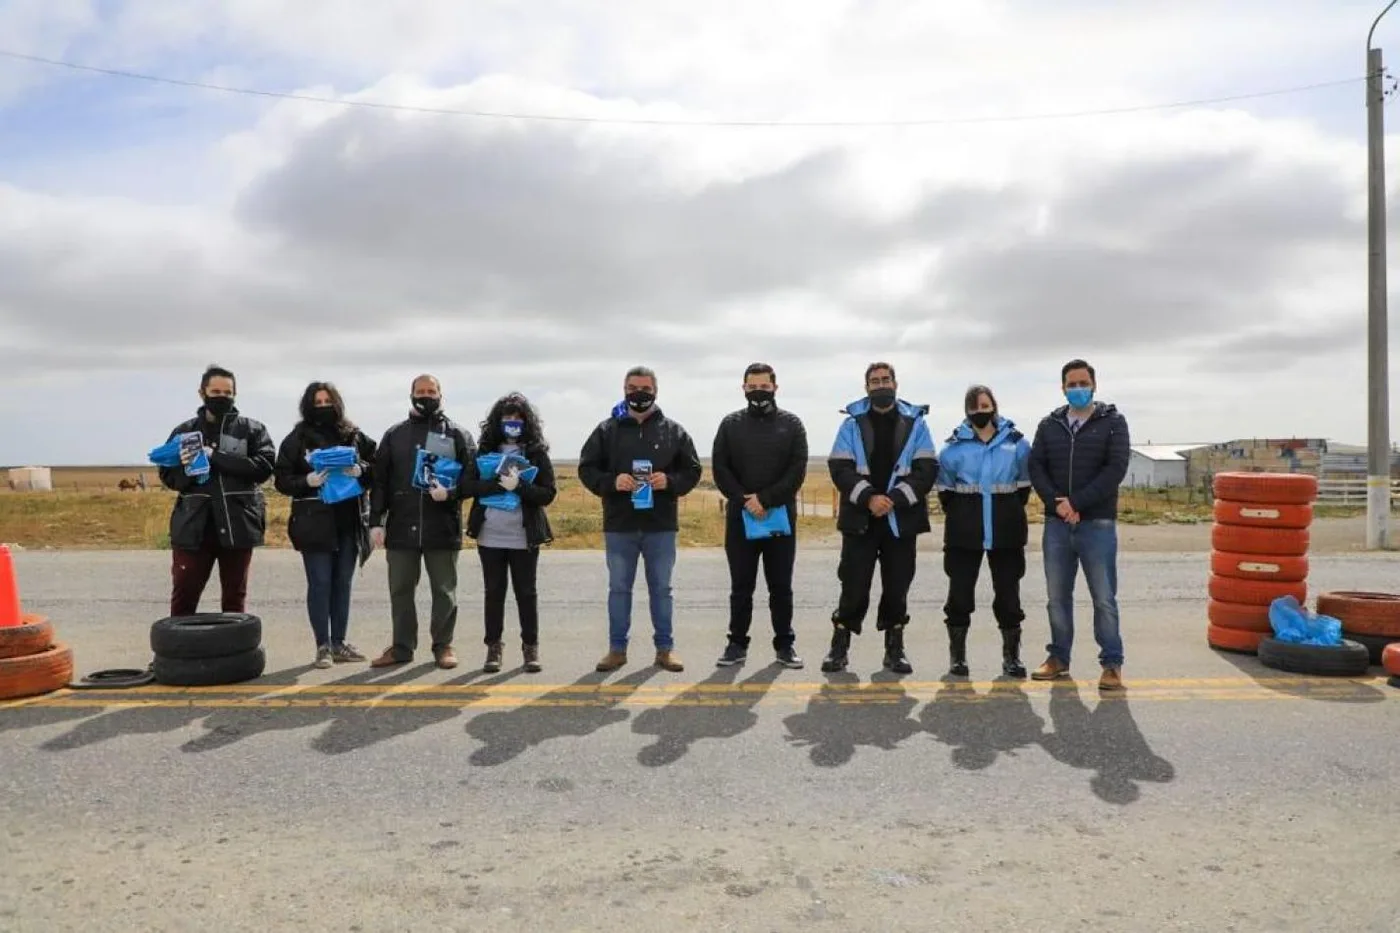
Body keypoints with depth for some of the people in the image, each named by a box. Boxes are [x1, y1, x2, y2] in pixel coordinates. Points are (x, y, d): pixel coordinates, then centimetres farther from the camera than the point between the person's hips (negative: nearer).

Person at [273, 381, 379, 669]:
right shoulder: (297, 439, 1)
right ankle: (323, 646, 7)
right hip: (314, 524, -3)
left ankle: (339, 643, 19)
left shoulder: (354, 435, 6)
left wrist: (361, 470, -13)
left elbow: (376, 468, 8)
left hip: (349, 522, 3)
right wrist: (308, 481, -19)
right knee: (319, 583, -1)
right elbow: (283, 480, -1)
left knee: (343, 583, 9)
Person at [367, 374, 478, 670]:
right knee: (400, 590, 9)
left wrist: (450, 492, -18)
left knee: (444, 590, 6)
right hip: (401, 527, 2)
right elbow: (379, 481, 8)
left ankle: (443, 645, 18)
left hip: (443, 527, -2)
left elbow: (472, 476, 1)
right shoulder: (394, 434, 11)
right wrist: (376, 521, 0)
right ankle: (402, 646, 21)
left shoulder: (458, 435, 5)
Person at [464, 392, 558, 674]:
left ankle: (531, 647, 16)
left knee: (526, 593, 6)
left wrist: (518, 486, -20)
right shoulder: (485, 452, 6)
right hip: (490, 536, 2)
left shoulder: (537, 454, 1)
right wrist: (499, 483, -19)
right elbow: (470, 486, -4)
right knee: (493, 592, 9)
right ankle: (494, 647, 17)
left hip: (524, 537, -1)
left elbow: (548, 493, -6)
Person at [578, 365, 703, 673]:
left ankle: (665, 648, 19)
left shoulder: (674, 431, 4)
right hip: (619, 524, 0)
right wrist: (611, 482, -15)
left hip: (661, 525, 0)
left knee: (661, 588, 9)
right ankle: (617, 648, 19)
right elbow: (586, 468, 3)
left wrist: (670, 481, -14)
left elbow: (692, 470, 6)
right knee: (619, 588, 9)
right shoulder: (607, 429, 3)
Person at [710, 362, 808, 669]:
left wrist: (765, 499, -15)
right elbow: (720, 469, 0)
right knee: (741, 585, 7)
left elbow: (797, 470, -5)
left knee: (781, 585, 6)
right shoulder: (731, 424, 6)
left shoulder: (791, 424, 4)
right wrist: (745, 501, -13)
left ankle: (785, 644, 15)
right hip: (740, 517, 1)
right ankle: (737, 643, 15)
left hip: (781, 516, 0)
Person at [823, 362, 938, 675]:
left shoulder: (915, 423, 6)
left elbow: (927, 469, -1)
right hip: (860, 519, -1)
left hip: (901, 520, 1)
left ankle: (894, 650, 19)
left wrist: (895, 499, -14)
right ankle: (839, 647, 12)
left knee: (897, 587, 7)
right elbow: (840, 468, -4)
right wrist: (868, 497, -18)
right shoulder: (853, 423, 4)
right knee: (854, 586, 0)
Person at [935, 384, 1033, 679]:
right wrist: (959, 517, 7)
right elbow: (946, 489, 10)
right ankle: (957, 655, 15)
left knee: (1008, 593, 7)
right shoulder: (954, 446, 1)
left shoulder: (1017, 443, 3)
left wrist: (1010, 515, 7)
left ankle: (1012, 655, 19)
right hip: (964, 533, 0)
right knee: (960, 593, 3)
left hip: (1006, 532, 1)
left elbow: (1023, 485, 10)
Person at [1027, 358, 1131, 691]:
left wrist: (1077, 503, -15)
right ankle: (1059, 657, 21)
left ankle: (1112, 663, 7)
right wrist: (1057, 502, -13)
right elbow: (1036, 467, 4)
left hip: (1097, 524, -3)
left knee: (1104, 597, -2)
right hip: (1056, 523, 3)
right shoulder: (1049, 425, 11)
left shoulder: (1113, 422, 2)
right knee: (1057, 596, 10)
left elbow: (1116, 469, -9)